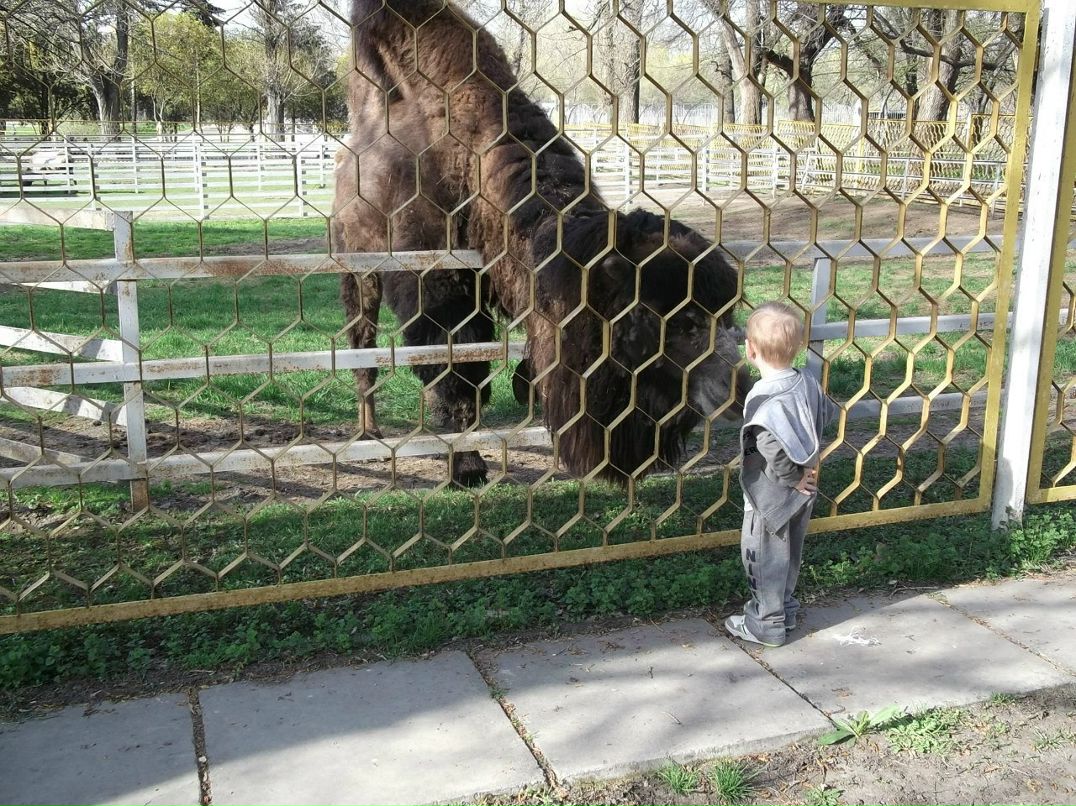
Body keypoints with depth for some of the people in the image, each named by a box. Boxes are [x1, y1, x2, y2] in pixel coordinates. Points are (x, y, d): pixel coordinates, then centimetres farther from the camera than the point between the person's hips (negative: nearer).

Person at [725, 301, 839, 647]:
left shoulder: (764, 399, -29)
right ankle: (784, 610, 41)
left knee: (764, 559, 10)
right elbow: (826, 415, 9)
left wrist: (792, 478, -19)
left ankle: (766, 625, 23)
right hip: (801, 494, 8)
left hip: (771, 497, -7)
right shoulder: (807, 384, -7)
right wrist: (805, 471, 10)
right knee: (788, 555, 24)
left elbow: (773, 450, -37)